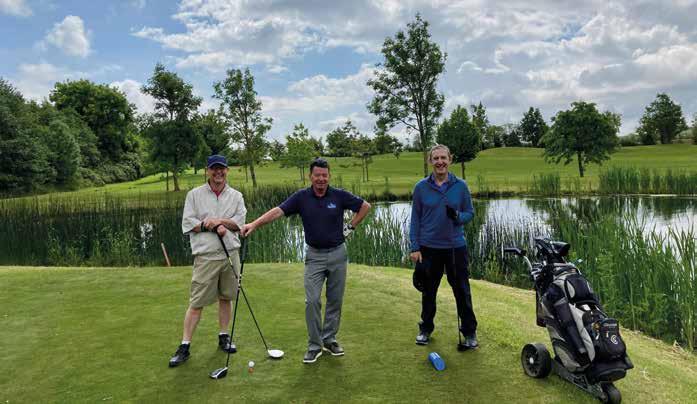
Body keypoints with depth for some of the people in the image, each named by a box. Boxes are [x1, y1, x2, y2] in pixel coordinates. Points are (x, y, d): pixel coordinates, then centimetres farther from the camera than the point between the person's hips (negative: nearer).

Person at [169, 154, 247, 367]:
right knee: (196, 303, -3)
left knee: (226, 298, 11)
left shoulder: (236, 196, 10)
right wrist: (214, 227, -12)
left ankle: (224, 336, 26)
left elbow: (240, 221, -1)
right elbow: (187, 224, -3)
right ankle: (184, 346, 4)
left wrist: (219, 220, -14)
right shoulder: (194, 194, 5)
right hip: (205, 256, -2)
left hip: (230, 254, 3)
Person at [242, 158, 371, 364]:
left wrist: (351, 226, -1)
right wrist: (255, 224, -31)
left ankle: (329, 339, 25)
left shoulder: (339, 195, -6)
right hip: (314, 256, -1)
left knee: (335, 300, 9)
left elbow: (365, 206, 4)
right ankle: (314, 346, 7)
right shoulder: (301, 197, -6)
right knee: (312, 301, -5)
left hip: (337, 254, 1)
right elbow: (277, 211, -18)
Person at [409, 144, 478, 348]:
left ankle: (470, 332, 22)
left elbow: (470, 213, 4)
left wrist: (458, 216, -19)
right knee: (428, 291, 13)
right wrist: (415, 247, -5)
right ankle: (426, 329, 31)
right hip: (429, 247, 0)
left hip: (456, 246, 0)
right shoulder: (421, 187, -2)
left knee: (462, 291, 7)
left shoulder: (460, 186, -1)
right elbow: (415, 219, 0)